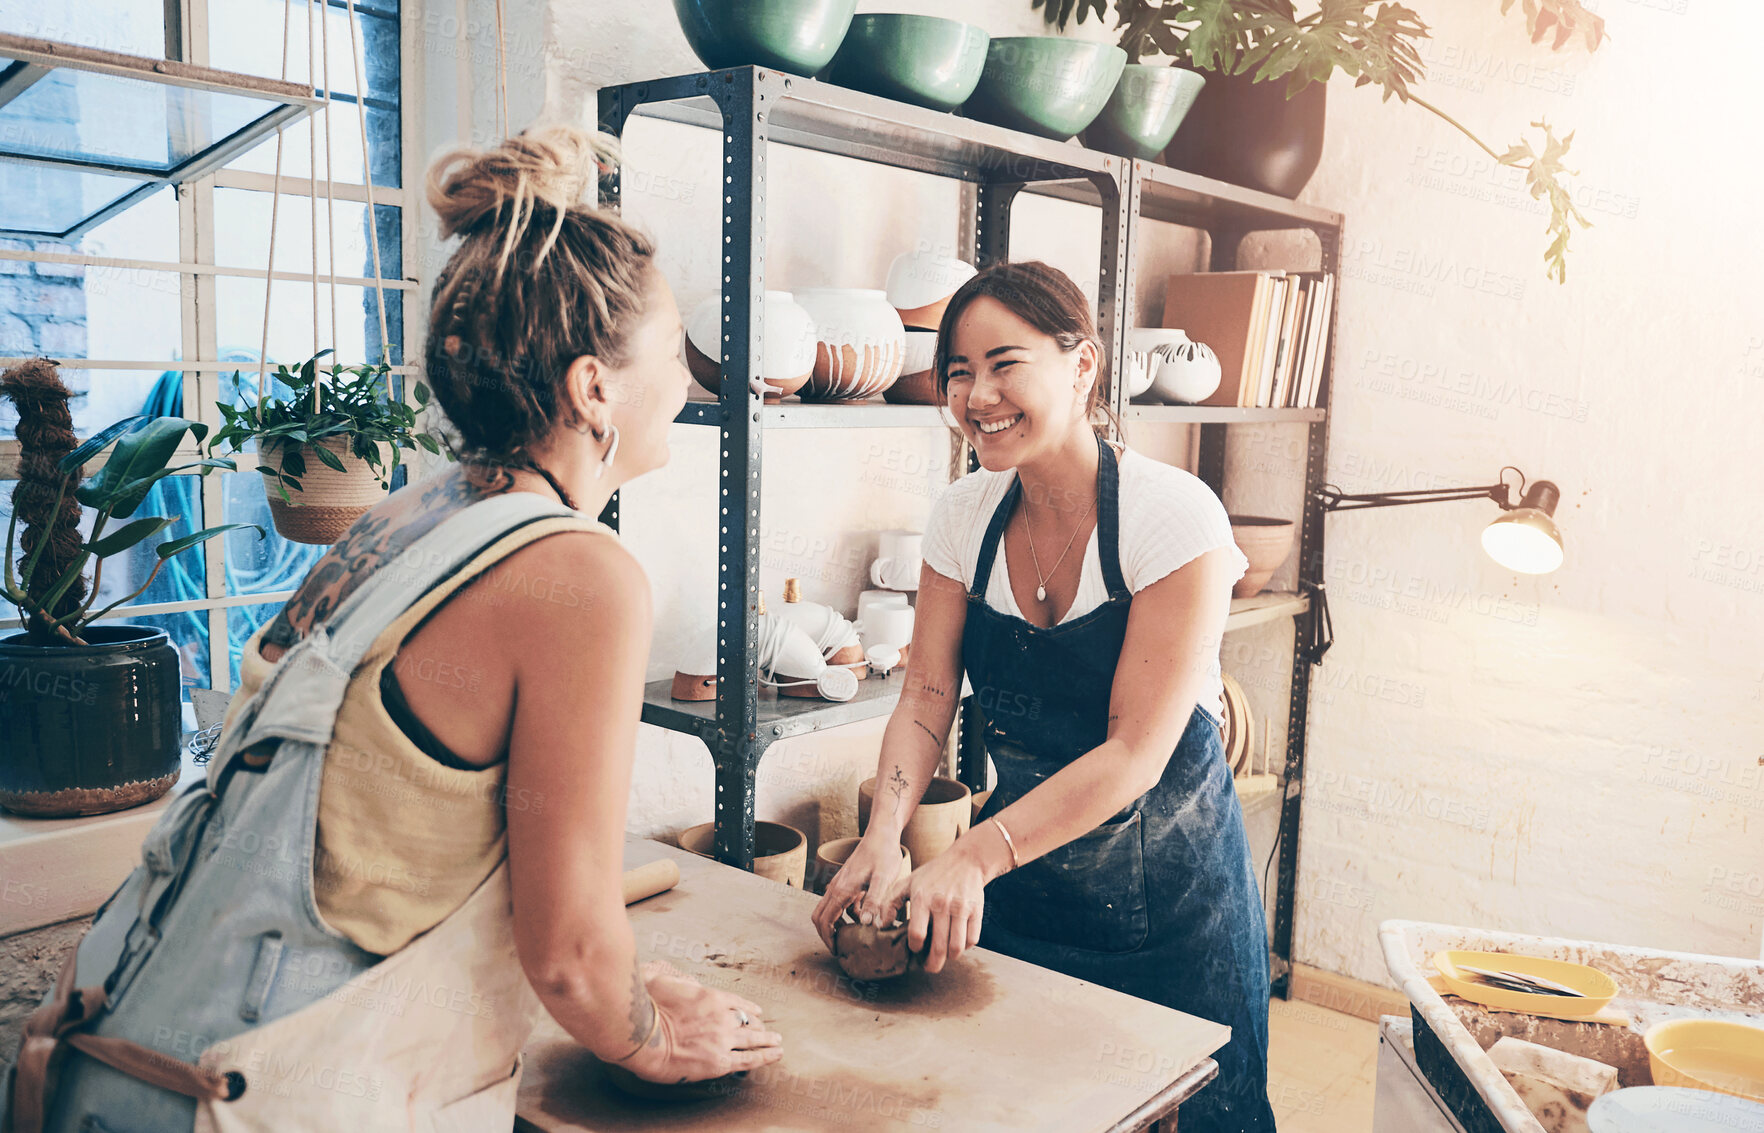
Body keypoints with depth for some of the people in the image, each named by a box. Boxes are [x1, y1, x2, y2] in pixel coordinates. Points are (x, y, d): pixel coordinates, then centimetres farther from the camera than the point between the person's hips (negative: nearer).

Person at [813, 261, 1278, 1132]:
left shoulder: (1175, 517, -21)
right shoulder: (963, 515, -5)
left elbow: (1135, 752, -24)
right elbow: (926, 702, -5)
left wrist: (974, 857, -32)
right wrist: (885, 835, -23)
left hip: (1169, 899, -4)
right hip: (1016, 883, 4)